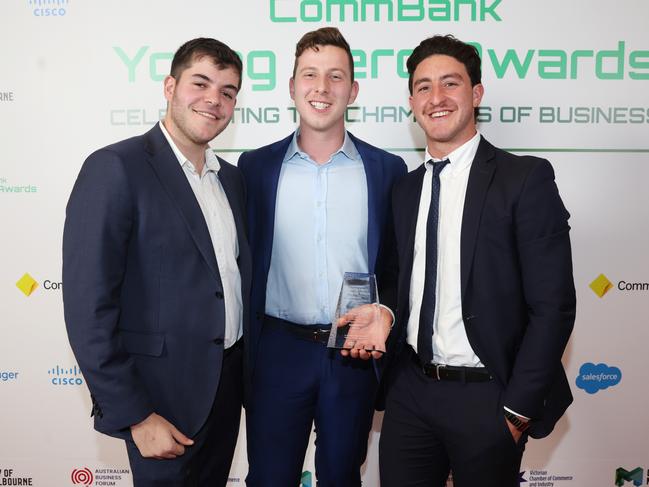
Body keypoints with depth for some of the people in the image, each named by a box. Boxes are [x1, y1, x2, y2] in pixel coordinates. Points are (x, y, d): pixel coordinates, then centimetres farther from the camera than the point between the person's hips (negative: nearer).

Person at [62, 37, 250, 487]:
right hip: (164, 395, -7)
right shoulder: (116, 168, -14)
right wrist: (134, 416, -17)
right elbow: (89, 306, -17)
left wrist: (250, 373, 9)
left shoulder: (231, 178, 8)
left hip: (228, 382, 7)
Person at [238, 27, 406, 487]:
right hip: (277, 351, 0)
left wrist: (386, 312, -14)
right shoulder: (256, 166, 0)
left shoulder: (387, 169, 0)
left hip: (355, 355, 1)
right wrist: (240, 355, -1)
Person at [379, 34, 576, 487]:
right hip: (409, 393, 5)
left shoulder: (526, 178, -9)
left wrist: (517, 409, -13)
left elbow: (553, 306, -12)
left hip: (484, 398, -4)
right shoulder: (404, 190, 8)